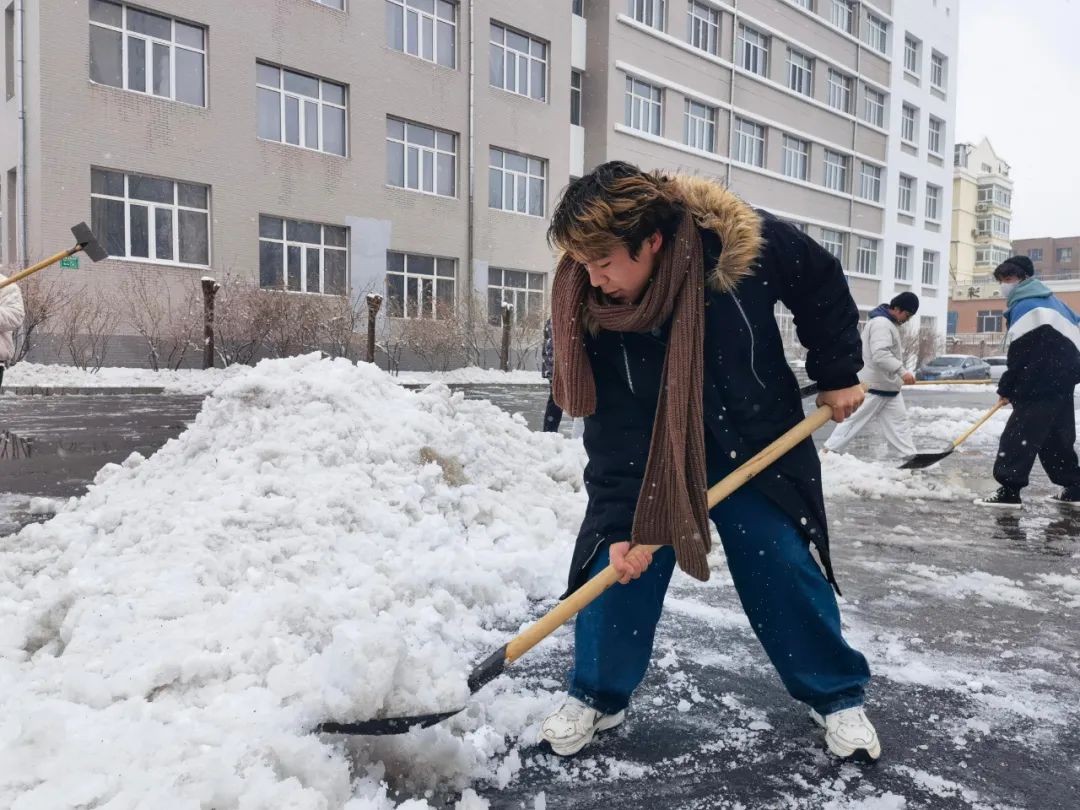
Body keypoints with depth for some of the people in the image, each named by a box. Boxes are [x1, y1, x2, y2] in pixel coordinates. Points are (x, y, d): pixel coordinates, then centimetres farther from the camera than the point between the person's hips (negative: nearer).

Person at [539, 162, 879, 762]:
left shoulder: (744, 242, -26)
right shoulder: (588, 309, -21)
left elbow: (822, 285, -4)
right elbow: (612, 430, -19)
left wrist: (837, 373, -1)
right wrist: (620, 524, -22)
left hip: (756, 445, 0)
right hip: (646, 458, 1)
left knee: (783, 566, 1)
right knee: (619, 566, -7)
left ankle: (836, 696, 23)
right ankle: (596, 697, 15)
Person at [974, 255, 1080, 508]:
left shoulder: (1024, 306, -13)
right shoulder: (1049, 300, 17)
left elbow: (1019, 355, -16)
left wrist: (1006, 388, -6)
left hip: (1041, 385, -10)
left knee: (1018, 435, -9)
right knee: (1056, 437, 16)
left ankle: (1009, 490, -11)